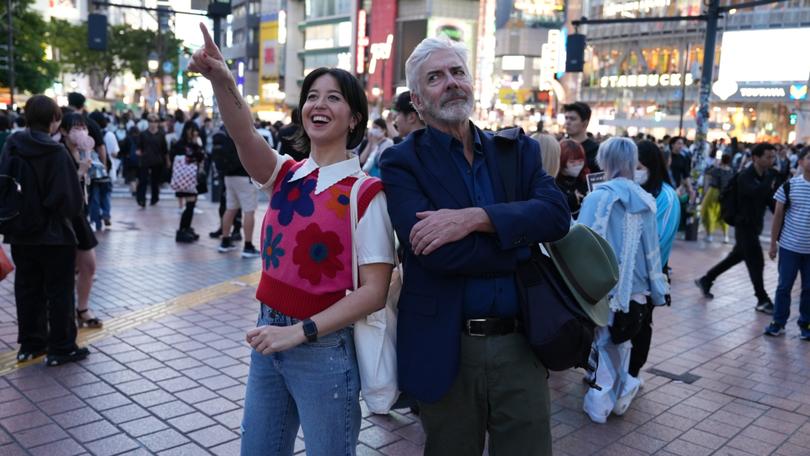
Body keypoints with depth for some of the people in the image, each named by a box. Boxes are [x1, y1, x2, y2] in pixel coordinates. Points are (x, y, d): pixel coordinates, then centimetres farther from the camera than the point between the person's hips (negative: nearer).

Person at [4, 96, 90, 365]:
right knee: (59, 292, 5)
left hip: (20, 234, 6)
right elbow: (69, 197, -21)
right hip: (54, 234, -6)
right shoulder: (56, 152, -18)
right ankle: (61, 348, 12)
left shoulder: (11, 146, 1)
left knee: (27, 290, 16)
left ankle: (29, 344, 26)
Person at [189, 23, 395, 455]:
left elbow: (374, 291, -14)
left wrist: (300, 332, -19)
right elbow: (243, 135, -17)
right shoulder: (286, 174, 4)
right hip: (270, 336, 5)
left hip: (324, 348, -5)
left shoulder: (365, 193, -10)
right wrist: (221, 80, -35)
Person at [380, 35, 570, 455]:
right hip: (446, 348, -2)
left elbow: (556, 214, -10)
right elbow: (436, 251, -20)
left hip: (520, 344, 3)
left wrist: (474, 218, -22)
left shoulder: (518, 151, 7)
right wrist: (521, 246, -11)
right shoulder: (402, 163, -5)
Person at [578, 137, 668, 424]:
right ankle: (619, 396, 30)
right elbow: (652, 249, 5)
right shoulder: (645, 201, 1)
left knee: (604, 344, 9)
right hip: (634, 288, 4)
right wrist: (657, 290, 12)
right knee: (621, 344, 19)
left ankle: (600, 403, 17)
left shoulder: (597, 198, -12)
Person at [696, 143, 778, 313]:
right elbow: (757, 193, -38)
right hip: (744, 225, -8)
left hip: (755, 225, 8)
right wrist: (772, 176, -32)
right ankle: (763, 300, 6)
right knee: (756, 262, -4)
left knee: (735, 257, 17)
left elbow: (770, 199, 7)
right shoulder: (745, 176, -19)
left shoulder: (766, 176, 5)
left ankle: (705, 280, 29)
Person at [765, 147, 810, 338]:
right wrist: (773, 244, 0)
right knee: (784, 286, 7)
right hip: (789, 246, -1)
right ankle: (778, 323, 18)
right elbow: (778, 215, 1)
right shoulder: (790, 185, -5)